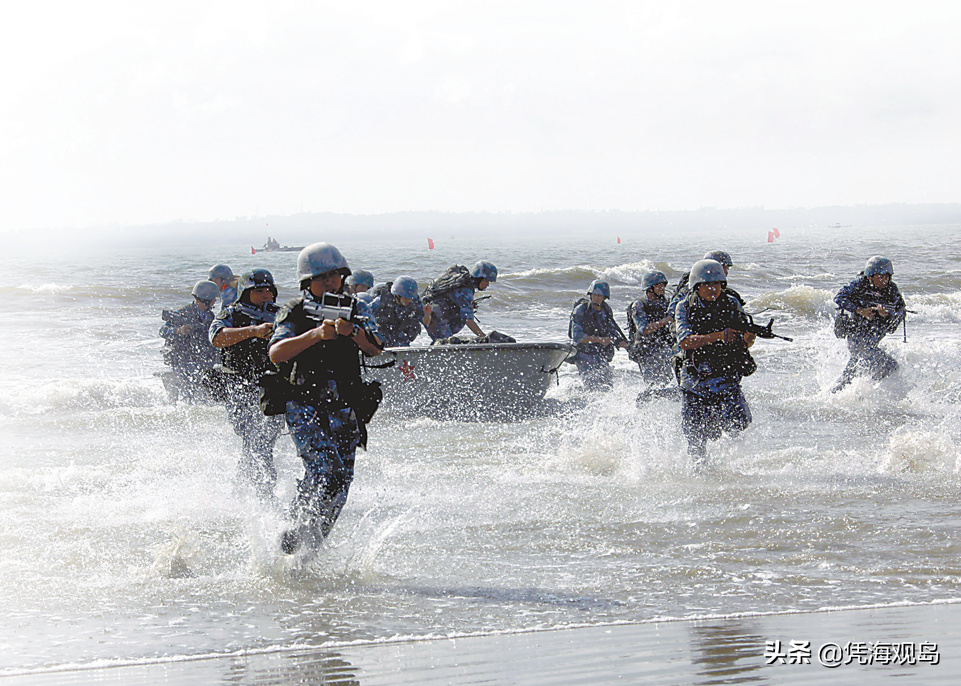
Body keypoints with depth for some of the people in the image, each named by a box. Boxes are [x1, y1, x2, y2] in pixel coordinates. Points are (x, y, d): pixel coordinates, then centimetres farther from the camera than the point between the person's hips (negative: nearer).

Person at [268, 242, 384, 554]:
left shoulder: (355, 308, 7)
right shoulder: (294, 312, 0)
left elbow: (375, 348, -6)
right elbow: (276, 353, -16)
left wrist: (352, 332, -27)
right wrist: (316, 334, -28)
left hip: (344, 412, 4)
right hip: (304, 408, -4)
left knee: (340, 483, 1)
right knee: (327, 471, -22)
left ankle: (310, 543, 17)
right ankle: (294, 538, -10)